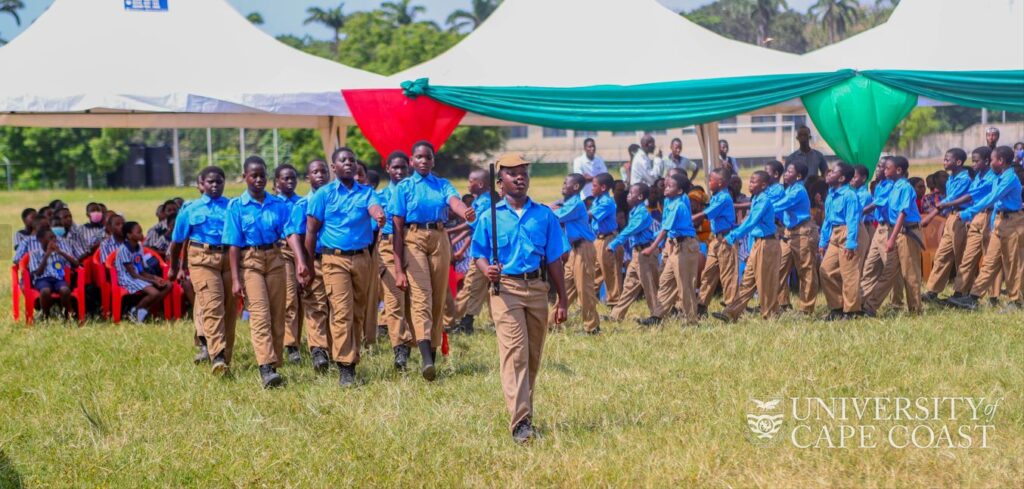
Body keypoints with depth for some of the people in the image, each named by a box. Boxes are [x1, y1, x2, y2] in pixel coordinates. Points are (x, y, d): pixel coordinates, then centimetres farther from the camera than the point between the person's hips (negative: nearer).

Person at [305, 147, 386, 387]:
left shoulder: (366, 192, 9)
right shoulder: (324, 194, 3)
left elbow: (375, 208, -13)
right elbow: (311, 230, 3)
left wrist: (380, 216, -38)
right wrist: (308, 264, -1)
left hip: (362, 258, 3)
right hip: (335, 259, -3)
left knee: (358, 313, 8)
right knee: (342, 312, -12)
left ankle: (353, 361, 19)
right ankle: (344, 368, -15)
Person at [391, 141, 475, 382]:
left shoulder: (442, 185, 11)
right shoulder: (404, 188, 5)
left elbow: (455, 201, -11)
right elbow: (398, 228, 2)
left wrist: (466, 212, -38)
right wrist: (399, 269, -5)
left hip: (439, 240, 3)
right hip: (413, 240, -3)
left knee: (438, 299, 4)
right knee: (420, 296, -18)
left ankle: (432, 353, 14)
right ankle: (426, 359, -34)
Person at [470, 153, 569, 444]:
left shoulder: (544, 215, 10)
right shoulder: (490, 218, 5)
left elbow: (554, 259, 11)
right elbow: (479, 255, 7)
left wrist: (562, 299, 9)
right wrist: (487, 270, -17)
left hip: (537, 288, 3)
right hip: (506, 288, -3)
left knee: (533, 355, 9)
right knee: (514, 353, -15)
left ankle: (525, 411, 25)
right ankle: (520, 422, -22)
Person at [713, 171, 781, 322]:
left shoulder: (764, 201, -17)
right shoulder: (756, 199, 11)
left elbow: (751, 223, -24)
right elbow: (750, 221, 19)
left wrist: (732, 237, -25)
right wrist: (733, 234, 11)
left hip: (767, 244, -9)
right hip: (758, 243, 9)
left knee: (766, 282, -1)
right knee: (747, 281, 8)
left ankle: (770, 315, 9)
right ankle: (731, 314, 7)